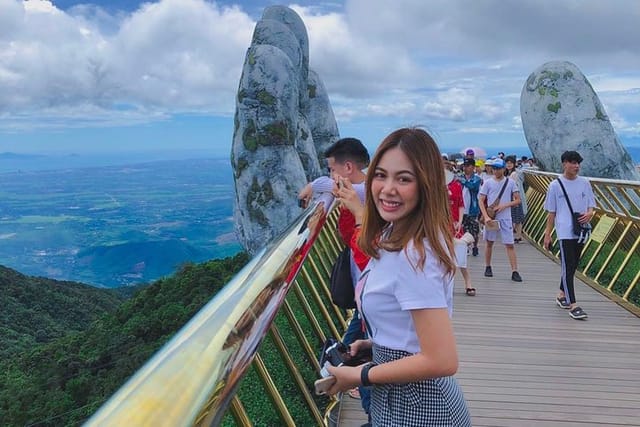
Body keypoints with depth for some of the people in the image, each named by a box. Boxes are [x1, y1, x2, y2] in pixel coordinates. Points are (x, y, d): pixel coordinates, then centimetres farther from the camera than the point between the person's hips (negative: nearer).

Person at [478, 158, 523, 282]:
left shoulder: (510, 182, 3)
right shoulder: (488, 183, 1)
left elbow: (517, 200, 3)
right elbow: (481, 201, -2)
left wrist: (504, 205, -13)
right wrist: (486, 216, -13)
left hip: (505, 218, -1)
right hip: (491, 217, 1)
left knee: (509, 244, -3)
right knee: (489, 243, 11)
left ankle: (515, 272, -3)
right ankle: (488, 267, 26)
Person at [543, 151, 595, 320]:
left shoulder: (584, 183, 8)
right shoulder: (555, 185, -1)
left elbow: (591, 205, 14)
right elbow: (551, 212, 3)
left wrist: (589, 213, -10)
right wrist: (547, 234, 1)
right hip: (565, 231, -4)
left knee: (572, 267, 14)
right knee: (568, 267, -8)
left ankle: (562, 295, 32)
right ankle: (573, 305, -9)